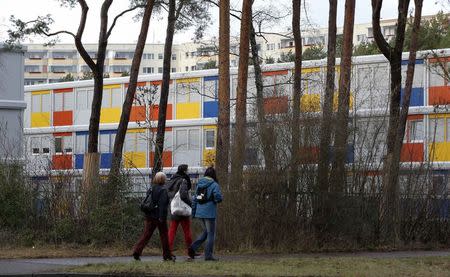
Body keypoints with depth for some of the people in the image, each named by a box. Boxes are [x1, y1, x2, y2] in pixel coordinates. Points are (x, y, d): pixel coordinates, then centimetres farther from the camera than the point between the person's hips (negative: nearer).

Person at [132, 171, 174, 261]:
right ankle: (167, 255, 16)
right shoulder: (162, 190, -12)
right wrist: (161, 217, -20)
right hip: (159, 216, -6)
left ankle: (137, 251, -10)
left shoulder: (151, 189, 8)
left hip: (149, 216, 6)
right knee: (164, 235, 8)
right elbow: (162, 204, -19)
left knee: (146, 234, 4)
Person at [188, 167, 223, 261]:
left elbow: (195, 199, 11)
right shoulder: (214, 185, -10)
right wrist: (217, 199, 5)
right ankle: (208, 255, 3)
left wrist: (193, 212, 16)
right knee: (211, 233, 4)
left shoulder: (199, 184, 9)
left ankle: (193, 248, 6)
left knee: (206, 232, 19)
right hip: (209, 213, -6)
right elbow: (218, 198, -19)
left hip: (200, 212, 6)